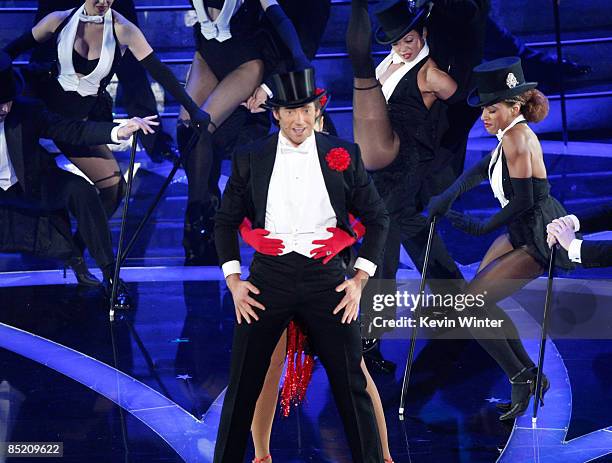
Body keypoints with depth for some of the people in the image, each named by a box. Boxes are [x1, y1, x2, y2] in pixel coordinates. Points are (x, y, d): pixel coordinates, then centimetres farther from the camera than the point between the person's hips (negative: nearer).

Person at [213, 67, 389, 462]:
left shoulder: (344, 155, 4)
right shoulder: (250, 159, 5)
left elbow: (377, 217, 8)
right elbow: (226, 220, 12)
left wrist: (361, 278, 0)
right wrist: (233, 280, 2)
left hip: (326, 279, 0)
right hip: (269, 278, 1)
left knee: (351, 385, 2)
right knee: (243, 386, 4)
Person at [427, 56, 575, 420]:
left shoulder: (516, 138, -22)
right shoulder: (517, 132, 7)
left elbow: (522, 201, -24)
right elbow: (483, 169, 13)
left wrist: (481, 228, -16)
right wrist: (448, 197, 0)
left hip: (537, 240, -10)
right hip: (521, 233, 10)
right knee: (479, 302, 17)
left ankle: (521, 379, 1)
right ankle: (529, 375, 24)